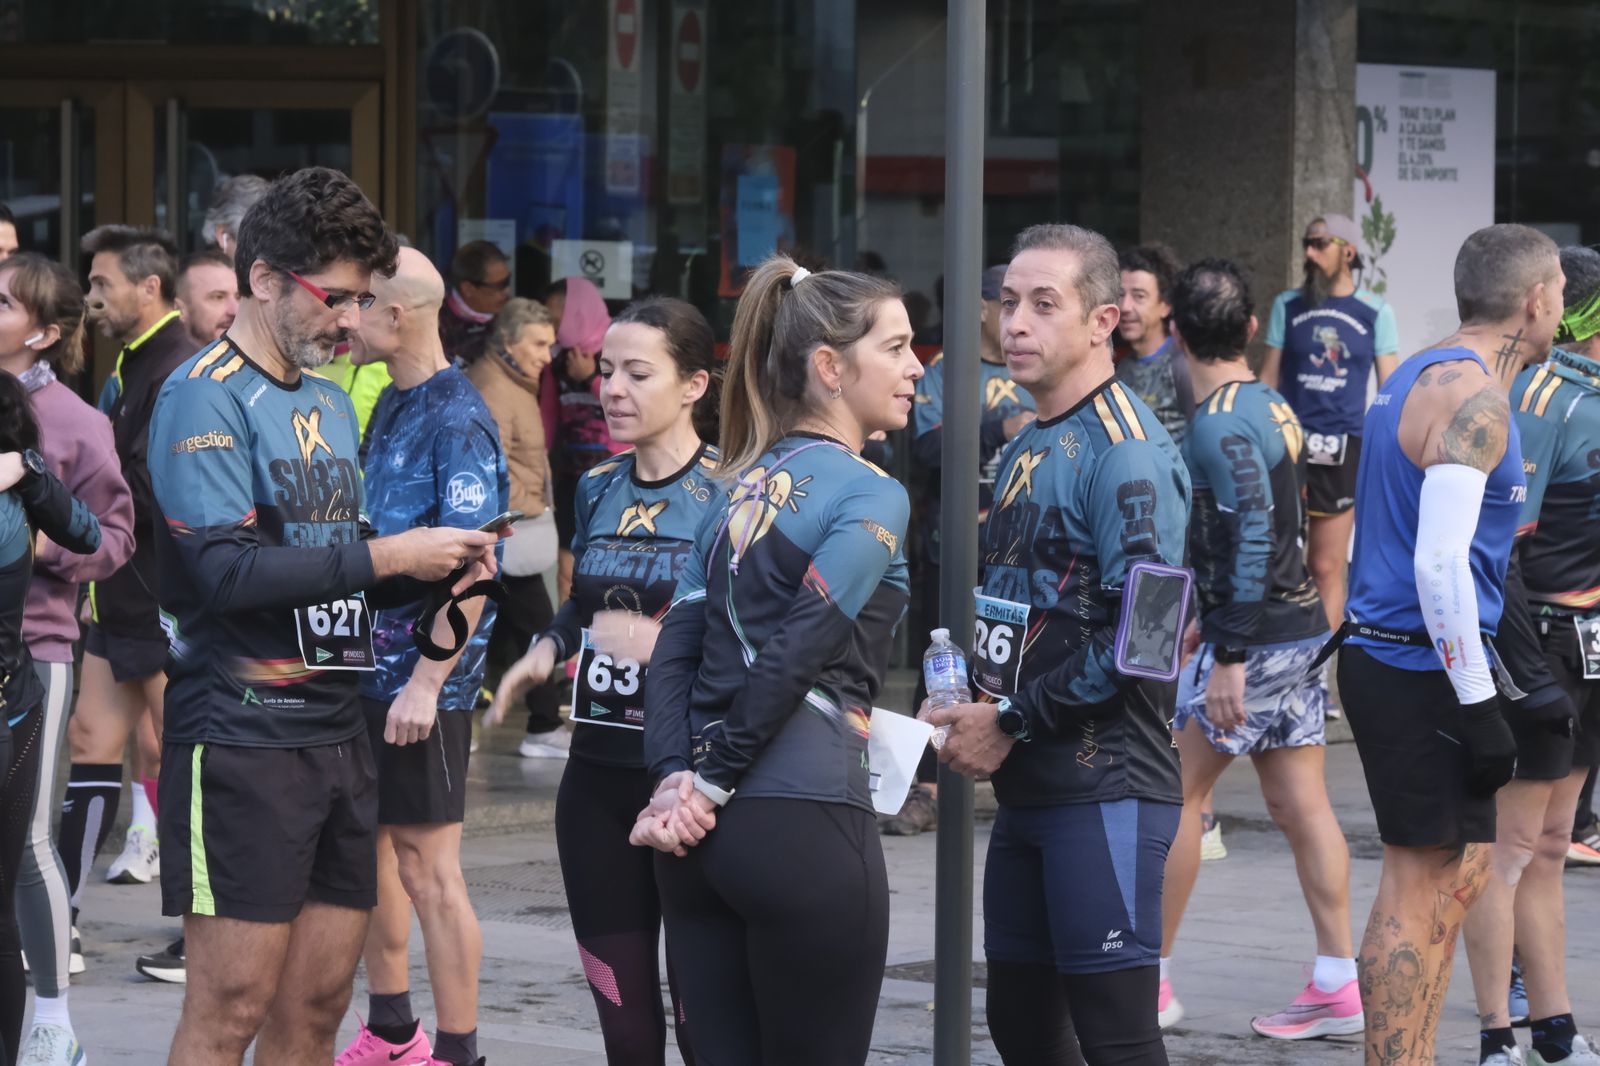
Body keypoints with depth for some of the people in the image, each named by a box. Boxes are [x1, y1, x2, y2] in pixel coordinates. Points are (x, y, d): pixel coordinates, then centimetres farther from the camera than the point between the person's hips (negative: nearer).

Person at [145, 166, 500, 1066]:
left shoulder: (333, 402, 18)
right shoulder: (207, 397, -9)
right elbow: (225, 570, -20)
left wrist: (434, 569, 4)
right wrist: (384, 557, -16)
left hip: (337, 726, 8)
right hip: (243, 731, -8)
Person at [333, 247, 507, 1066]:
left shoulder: (456, 421, -15)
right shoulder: (389, 407, 11)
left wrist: (426, 683, -23)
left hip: (424, 679, -9)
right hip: (368, 662, 9)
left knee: (427, 867, -4)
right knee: (371, 846, 16)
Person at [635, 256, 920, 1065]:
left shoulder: (741, 487, 16)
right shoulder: (872, 497, -6)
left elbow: (676, 650, 7)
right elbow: (796, 654, -14)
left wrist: (676, 778, -3)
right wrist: (712, 782, -9)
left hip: (698, 825, 7)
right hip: (805, 820, -7)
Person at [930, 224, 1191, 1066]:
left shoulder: (1124, 449, -13)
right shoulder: (1027, 447, 16)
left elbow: (1146, 633, -21)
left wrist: (1015, 721, -15)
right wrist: (974, 708, 7)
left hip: (1105, 788, -9)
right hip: (1027, 786, 9)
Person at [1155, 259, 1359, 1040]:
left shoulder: (1217, 426, -16)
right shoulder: (1274, 408, 12)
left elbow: (1252, 532, -26)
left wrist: (1228, 659, -27)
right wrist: (1211, 620, 29)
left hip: (1254, 638, -9)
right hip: (1302, 627, 9)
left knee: (1174, 791, 0)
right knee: (1301, 804, 8)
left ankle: (1149, 981, 6)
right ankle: (1337, 986, 8)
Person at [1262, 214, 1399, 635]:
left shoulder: (1375, 312, 4)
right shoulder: (1288, 305, 7)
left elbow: (1390, 390, 5)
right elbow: (1268, 380, 9)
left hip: (1344, 450, -1)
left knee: (1327, 568, 3)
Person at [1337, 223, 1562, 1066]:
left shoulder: (1419, 376, 15)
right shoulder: (1475, 398, -16)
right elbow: (1438, 562, -25)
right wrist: (1478, 706, -22)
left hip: (1382, 652, 10)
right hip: (1424, 670, -10)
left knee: (1455, 879, 15)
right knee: (1419, 887, -8)